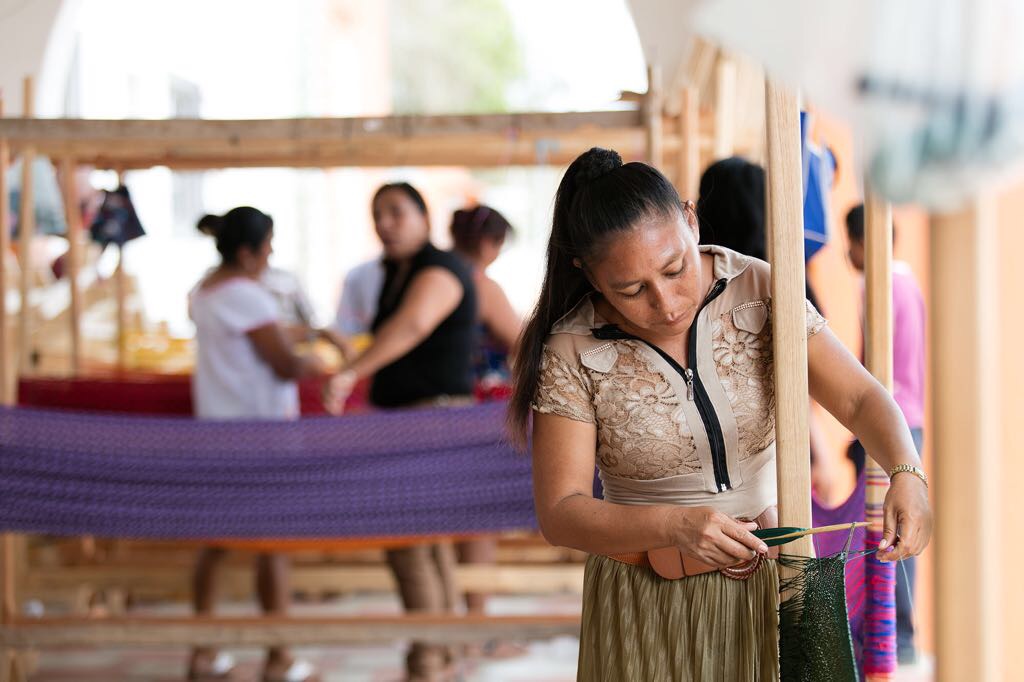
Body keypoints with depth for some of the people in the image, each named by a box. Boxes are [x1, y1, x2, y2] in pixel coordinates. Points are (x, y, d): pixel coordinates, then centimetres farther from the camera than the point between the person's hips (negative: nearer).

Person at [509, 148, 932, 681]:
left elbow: (859, 398, -10)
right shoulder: (571, 352, -16)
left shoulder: (758, 291, -11)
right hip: (647, 603, -1)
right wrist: (675, 526, -33)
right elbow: (560, 513, -17)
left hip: (770, 579, 2)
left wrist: (906, 472, -31)